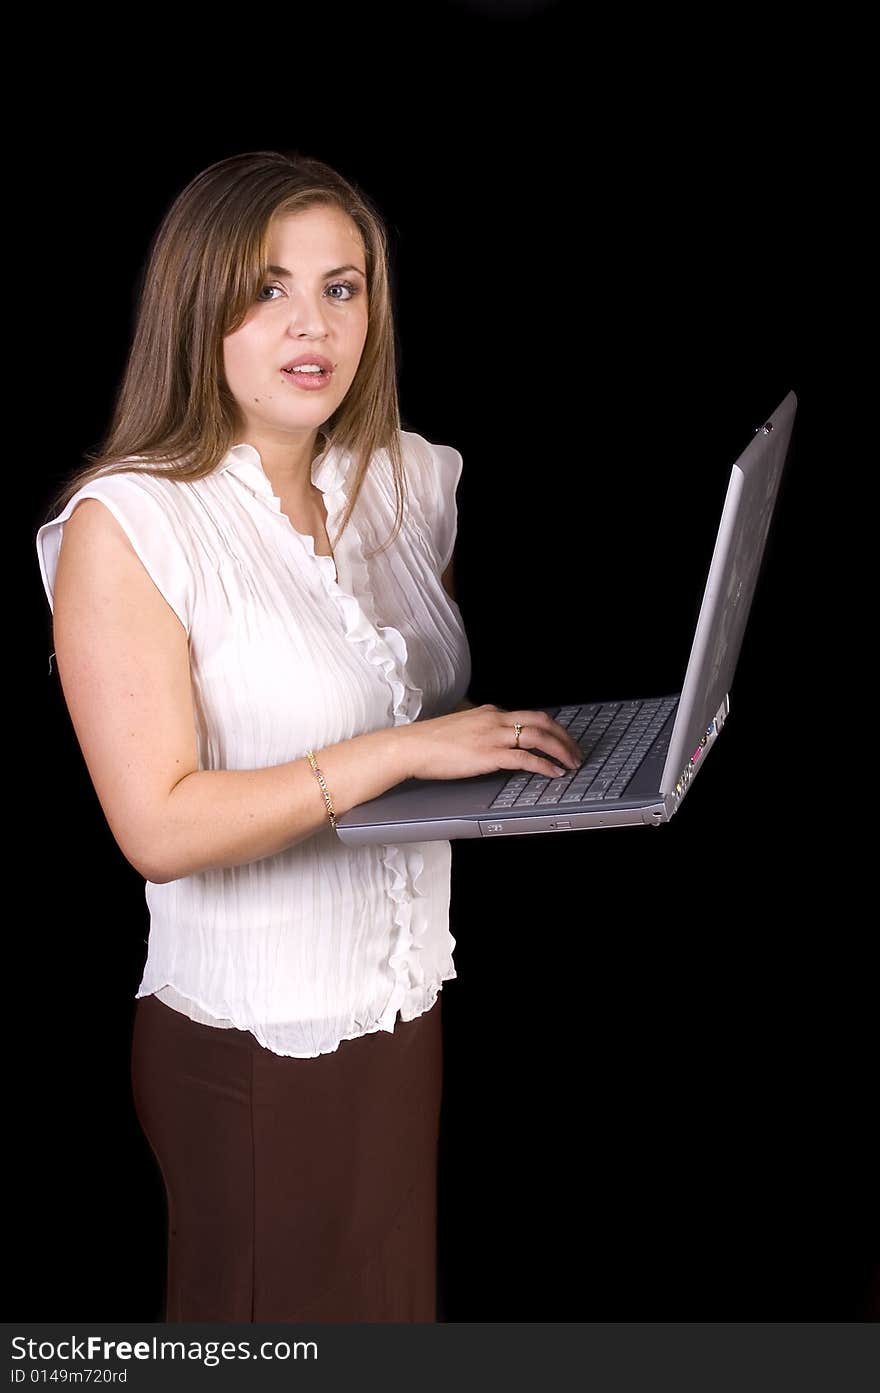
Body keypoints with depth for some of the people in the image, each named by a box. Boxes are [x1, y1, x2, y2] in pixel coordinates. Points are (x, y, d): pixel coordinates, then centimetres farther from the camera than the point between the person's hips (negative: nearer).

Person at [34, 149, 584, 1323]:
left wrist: (537, 732, -4)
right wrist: (403, 750, -25)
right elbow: (159, 827, -22)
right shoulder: (127, 525, -16)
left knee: (403, 1307, 20)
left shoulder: (409, 481, 3)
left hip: (413, 1001, 6)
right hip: (254, 1043, -6)